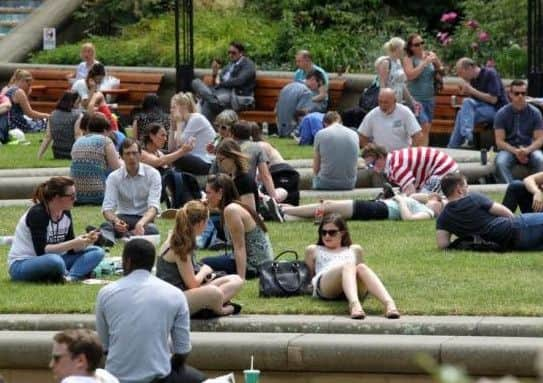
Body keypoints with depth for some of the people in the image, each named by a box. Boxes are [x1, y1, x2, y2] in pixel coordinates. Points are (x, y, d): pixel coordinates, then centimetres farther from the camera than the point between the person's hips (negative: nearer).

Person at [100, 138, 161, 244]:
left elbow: (154, 205, -18)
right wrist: (115, 221, -37)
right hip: (122, 217, 1)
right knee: (106, 226, -33)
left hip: (144, 219, -1)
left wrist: (141, 223, -40)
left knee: (152, 230, -37)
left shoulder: (152, 174, -6)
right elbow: (107, 207, -11)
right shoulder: (114, 177, -2)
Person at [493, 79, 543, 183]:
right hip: (509, 149, 0)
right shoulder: (501, 114, -3)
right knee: (500, 163, -34)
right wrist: (515, 151, -23)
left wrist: (527, 150, -23)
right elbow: (499, 141, -6)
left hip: (529, 148, 0)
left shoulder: (535, 112, -1)